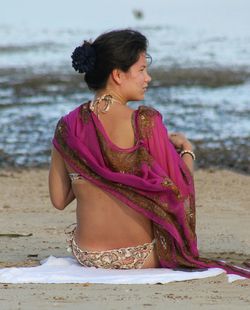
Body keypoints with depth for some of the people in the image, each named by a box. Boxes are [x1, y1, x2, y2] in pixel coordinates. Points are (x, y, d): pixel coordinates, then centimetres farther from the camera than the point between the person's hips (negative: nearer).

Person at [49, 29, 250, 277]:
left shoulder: (67, 127, -5)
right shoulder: (146, 122, -18)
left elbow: (59, 200, 2)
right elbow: (177, 191, -13)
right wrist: (187, 151, 5)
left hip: (86, 256, 4)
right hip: (141, 260, -4)